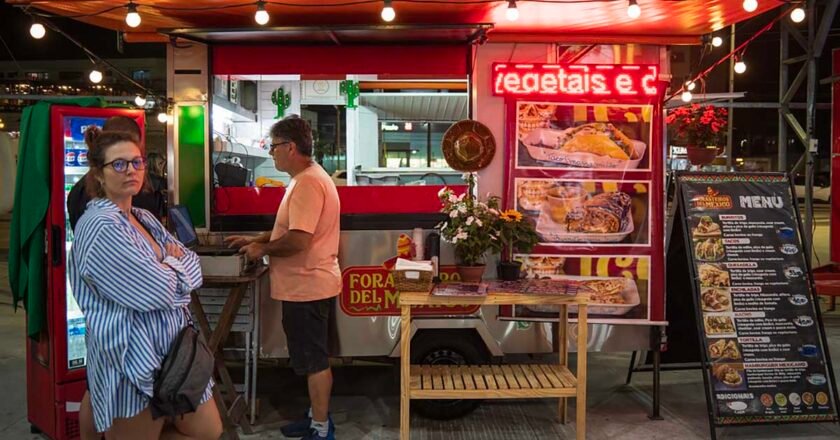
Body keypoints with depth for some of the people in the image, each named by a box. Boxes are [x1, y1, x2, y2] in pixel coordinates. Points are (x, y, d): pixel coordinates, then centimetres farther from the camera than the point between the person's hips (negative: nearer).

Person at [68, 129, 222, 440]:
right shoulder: (99, 226, -17)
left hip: (174, 350, 9)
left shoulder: (145, 219, 12)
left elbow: (194, 268, 7)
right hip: (131, 362, -9)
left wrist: (166, 270, -13)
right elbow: (157, 291, -23)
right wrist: (174, 264, -3)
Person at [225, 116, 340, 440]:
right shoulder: (308, 178, 13)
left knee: (314, 361, 1)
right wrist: (255, 240, 15)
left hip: (307, 288, -10)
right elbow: (291, 230, 22)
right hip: (309, 285, 10)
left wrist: (262, 250, -12)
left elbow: (298, 240, -27)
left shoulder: (307, 183, -21)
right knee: (313, 359, 19)